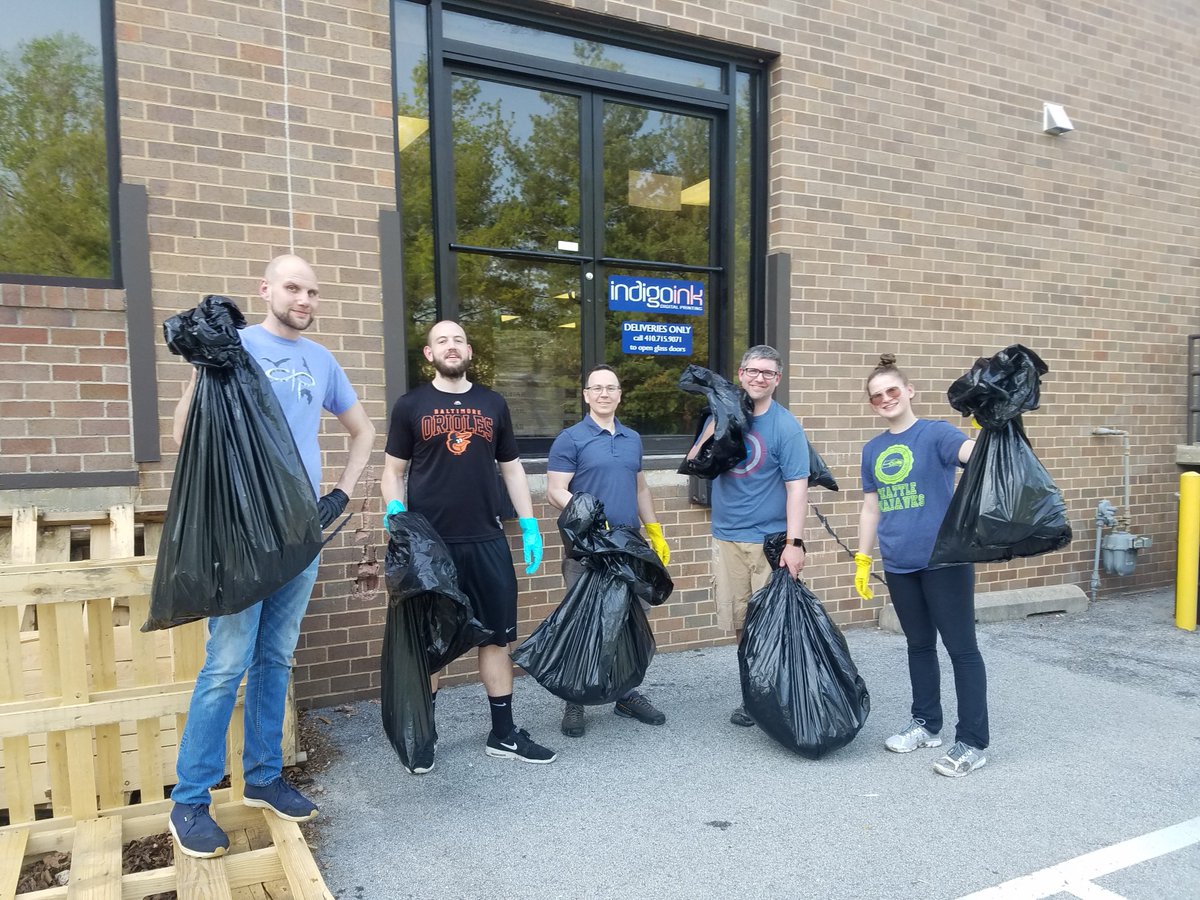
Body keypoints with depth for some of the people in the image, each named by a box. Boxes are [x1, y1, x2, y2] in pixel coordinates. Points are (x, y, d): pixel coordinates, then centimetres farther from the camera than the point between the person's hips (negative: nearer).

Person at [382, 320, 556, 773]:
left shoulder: (493, 404, 10)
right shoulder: (411, 405, 2)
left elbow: (512, 468, 14)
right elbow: (393, 470, 4)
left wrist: (529, 524, 7)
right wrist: (395, 514, -14)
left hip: (487, 541, 3)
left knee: (497, 635, 8)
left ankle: (503, 734, 22)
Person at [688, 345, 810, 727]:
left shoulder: (786, 426, -8)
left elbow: (797, 486, -12)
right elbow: (694, 463, 5)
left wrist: (794, 542, -19)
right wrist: (715, 428, -10)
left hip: (770, 539, -4)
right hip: (726, 537, 5)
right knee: (740, 623, 12)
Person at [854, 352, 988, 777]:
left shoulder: (935, 432, -7)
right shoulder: (872, 450, 9)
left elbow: (971, 450, -28)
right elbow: (871, 509, 15)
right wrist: (862, 560, 14)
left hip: (944, 559, -6)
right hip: (899, 566, 6)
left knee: (962, 648, 1)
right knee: (919, 645, 17)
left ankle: (973, 742, 10)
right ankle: (927, 724, 32)